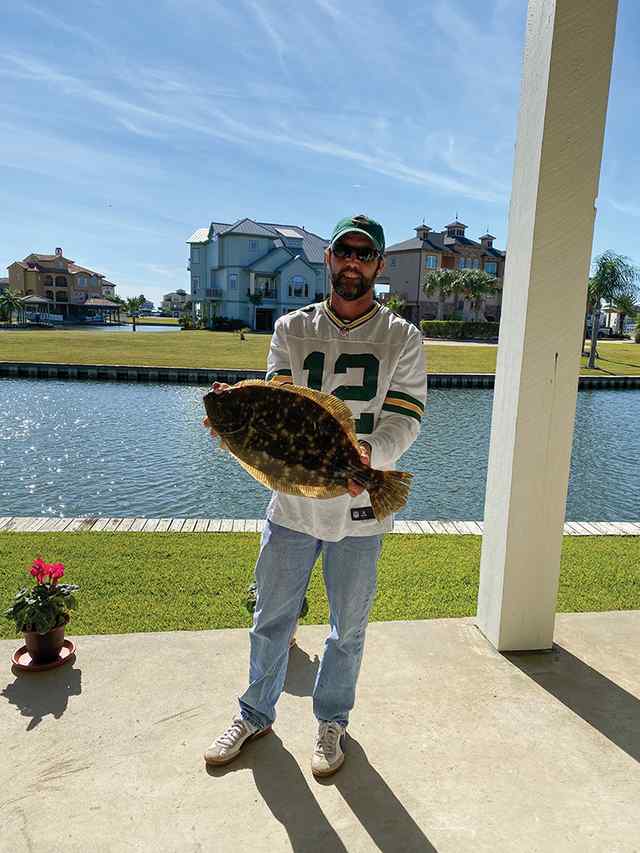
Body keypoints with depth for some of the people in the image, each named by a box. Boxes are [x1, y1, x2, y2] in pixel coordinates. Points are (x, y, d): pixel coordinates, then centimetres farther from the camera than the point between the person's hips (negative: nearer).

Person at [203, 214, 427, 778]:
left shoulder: (402, 338, -1)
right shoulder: (292, 328, 3)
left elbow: (405, 418, -9)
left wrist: (369, 452, -30)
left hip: (359, 508, -1)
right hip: (291, 501, 1)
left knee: (349, 628, 16)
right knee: (272, 617, 16)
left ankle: (332, 721, 42)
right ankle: (257, 714, 42)